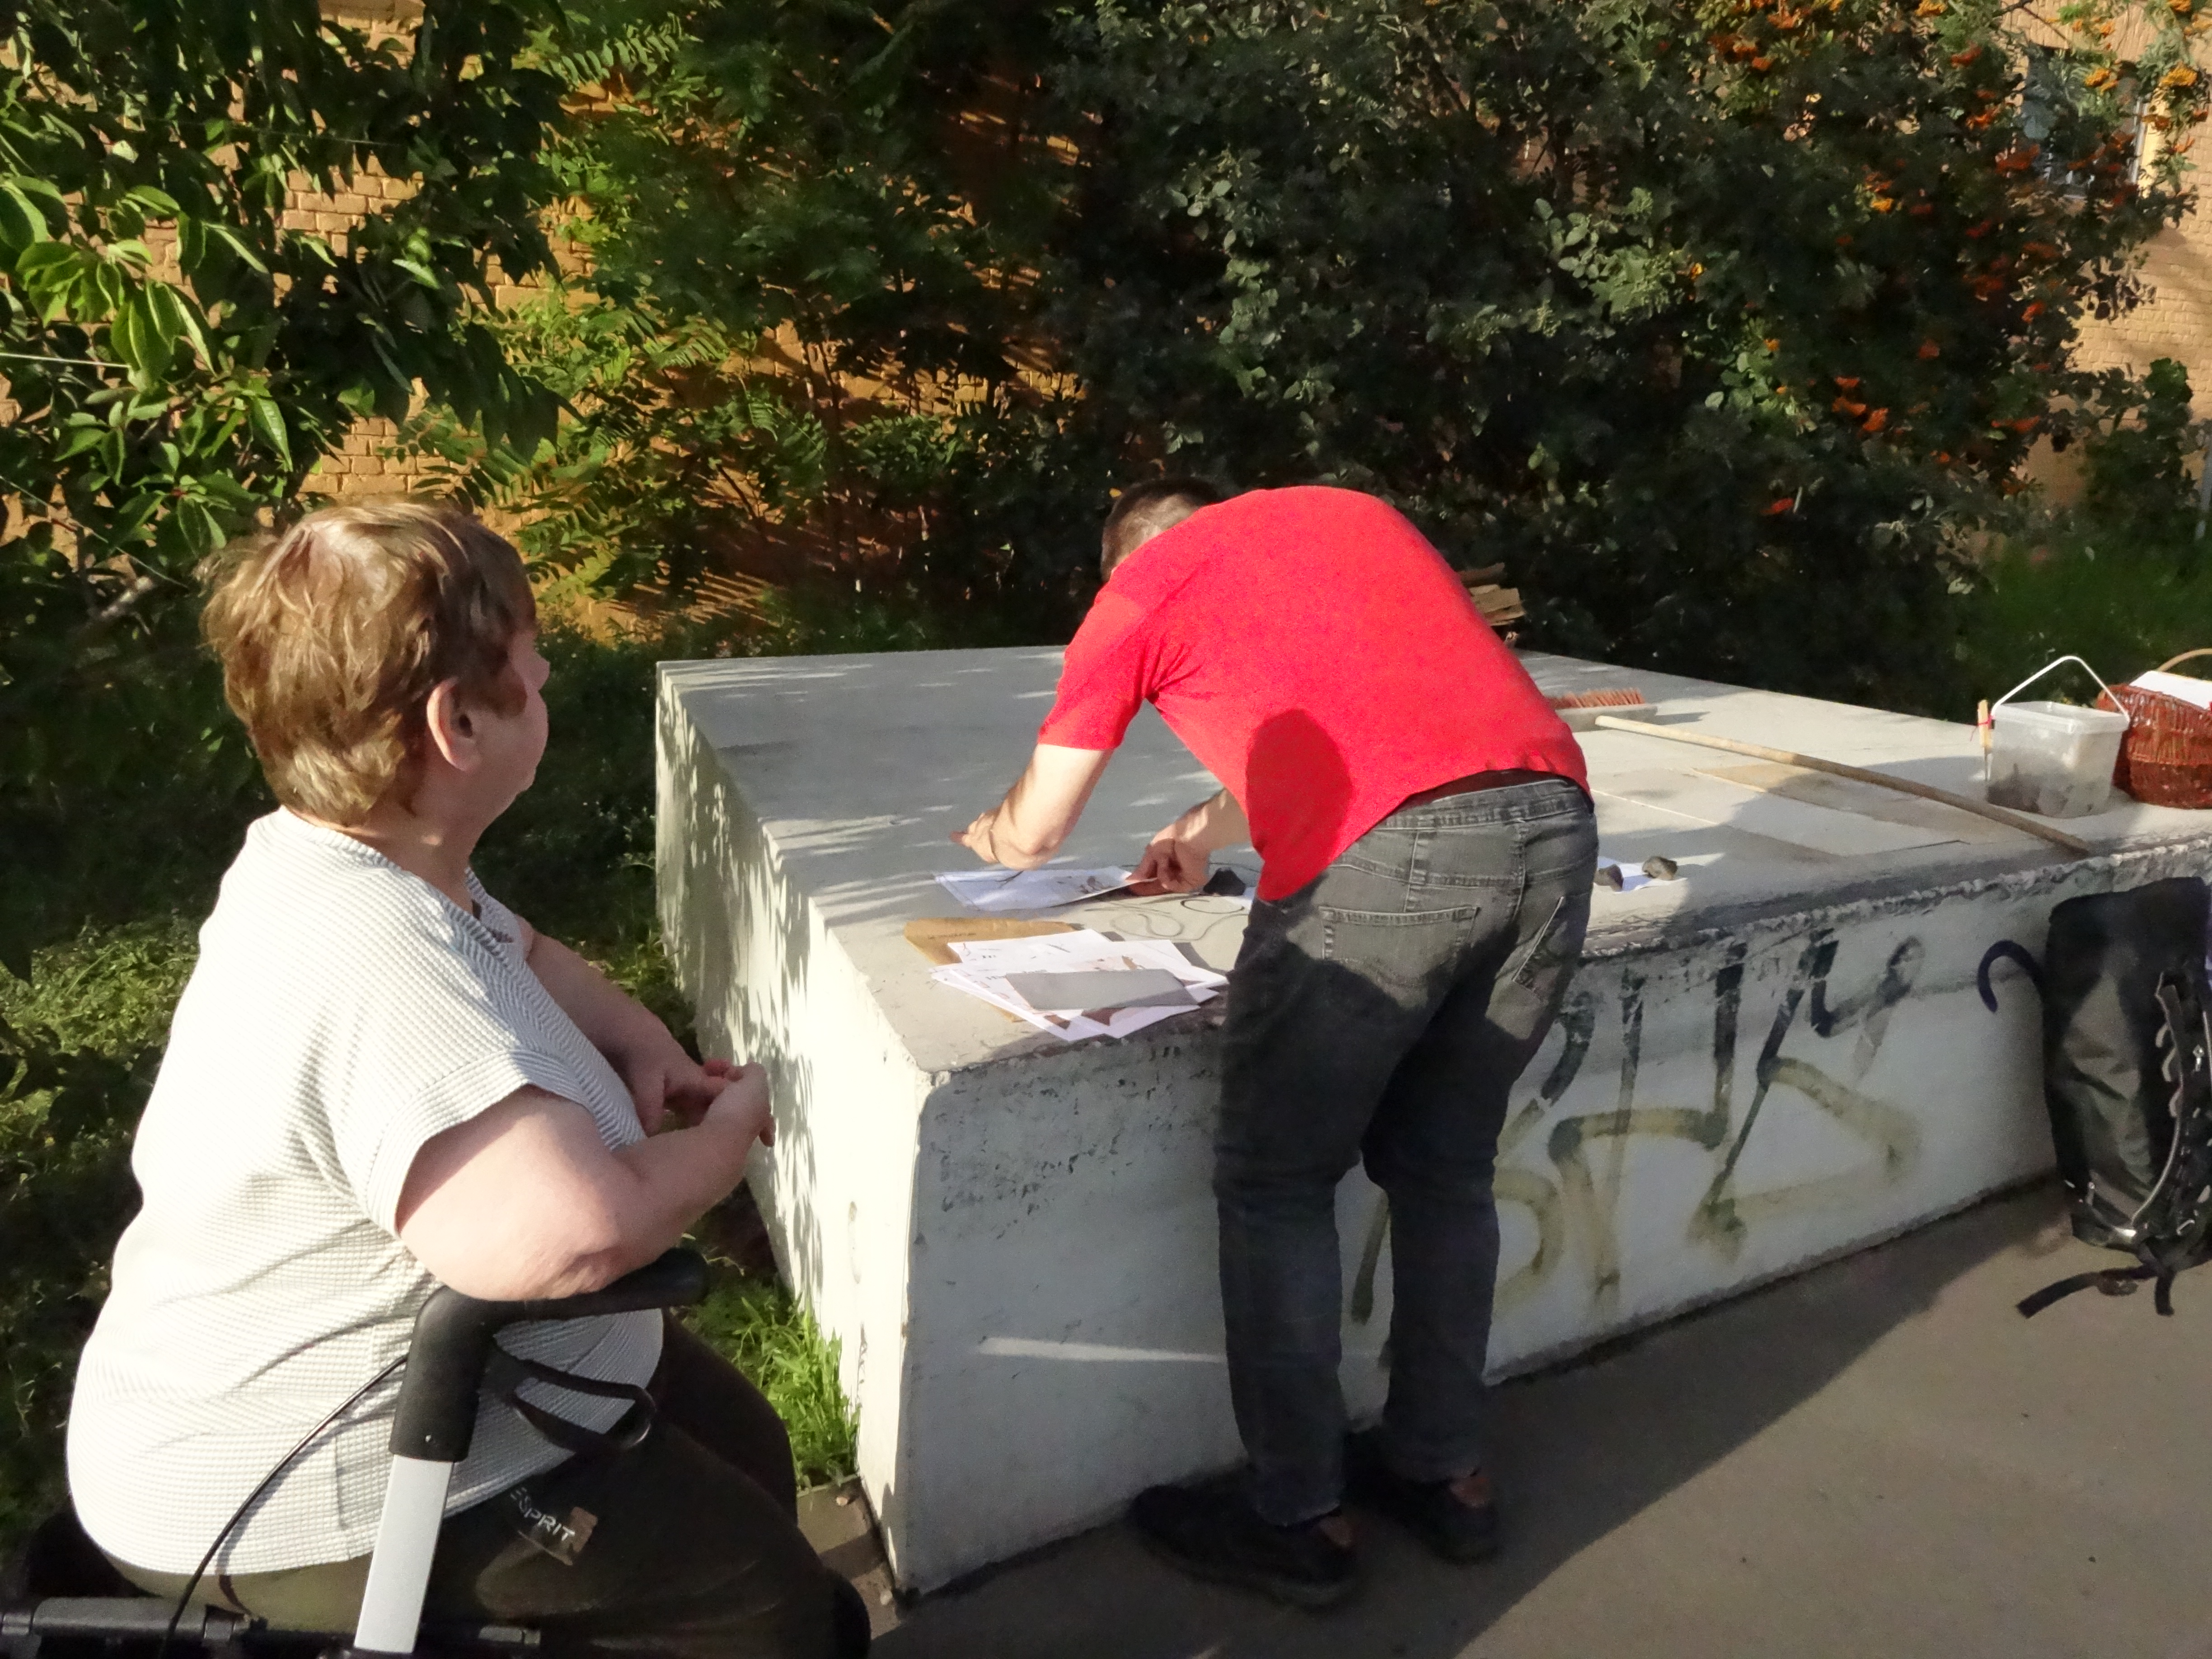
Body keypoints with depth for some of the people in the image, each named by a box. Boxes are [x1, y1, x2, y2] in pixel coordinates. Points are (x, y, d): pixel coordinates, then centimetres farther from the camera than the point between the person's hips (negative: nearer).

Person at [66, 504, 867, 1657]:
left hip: (401, 1370, 10)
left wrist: (637, 1043, -1)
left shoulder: (349, 859, -1)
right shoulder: (376, 965, -35)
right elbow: (571, 1233, -47)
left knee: (743, 1450, 20)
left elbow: (519, 950, 19)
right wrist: (727, 1132, -25)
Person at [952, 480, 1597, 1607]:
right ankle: (1442, 1471, 35)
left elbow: (1032, 838, 20)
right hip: (1555, 825, 7)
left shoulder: (1140, 587, 16)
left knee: (1275, 1187, 13)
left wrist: (987, 833, 43)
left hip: (1385, 860, -6)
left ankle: (1295, 1520, 23)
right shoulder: (1354, 512, 31)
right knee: (1443, 1169, 22)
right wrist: (1212, 825, 53)